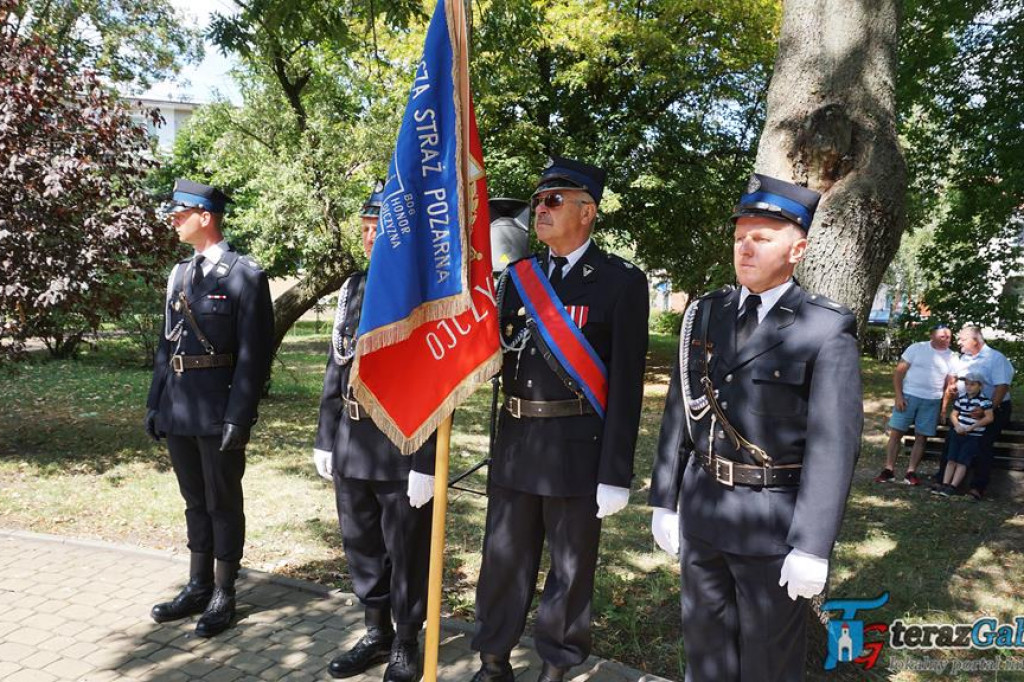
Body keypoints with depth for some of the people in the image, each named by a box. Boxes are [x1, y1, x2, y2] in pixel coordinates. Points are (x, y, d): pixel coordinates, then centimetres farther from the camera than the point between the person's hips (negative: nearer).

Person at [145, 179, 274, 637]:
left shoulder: (245, 275, -10)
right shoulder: (179, 274, 13)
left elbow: (254, 354, -14)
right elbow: (167, 344, 16)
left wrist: (238, 417, -17)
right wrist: (156, 403, 12)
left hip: (219, 412, -7)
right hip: (178, 410, 7)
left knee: (223, 504, 6)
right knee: (195, 502, 17)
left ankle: (223, 596, 20)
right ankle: (198, 587, 31)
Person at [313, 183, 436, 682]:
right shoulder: (353, 288, 9)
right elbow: (335, 369, 13)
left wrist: (426, 463, -17)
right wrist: (325, 438, 12)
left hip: (403, 448, -6)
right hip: (352, 444, 7)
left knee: (406, 554, 9)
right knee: (361, 546, 18)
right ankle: (376, 635, 38)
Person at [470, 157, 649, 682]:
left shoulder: (621, 282, -7)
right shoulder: (517, 276, 9)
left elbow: (626, 383, -10)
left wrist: (615, 474, -13)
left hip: (577, 450, -4)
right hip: (514, 444, 5)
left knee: (571, 565, 11)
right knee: (504, 557, 15)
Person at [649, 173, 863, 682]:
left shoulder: (827, 329, -11)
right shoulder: (705, 313, 4)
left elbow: (834, 444, -15)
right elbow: (679, 412, 6)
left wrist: (811, 548, -16)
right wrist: (664, 502, 7)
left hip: (774, 522, -4)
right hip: (701, 512, 4)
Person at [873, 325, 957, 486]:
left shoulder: (951, 358, 4)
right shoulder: (916, 348, -3)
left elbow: (950, 385, 7)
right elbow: (899, 372, -3)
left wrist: (944, 408, 2)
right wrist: (899, 396, -10)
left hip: (932, 402, 2)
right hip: (908, 396, -2)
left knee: (921, 437, 4)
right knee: (896, 433, -3)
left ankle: (911, 472, 11)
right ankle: (888, 470, 2)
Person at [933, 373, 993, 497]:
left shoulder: (984, 400, -10)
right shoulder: (961, 398, 7)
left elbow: (989, 417, -17)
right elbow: (954, 414, 12)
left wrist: (971, 427, -18)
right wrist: (957, 425, -8)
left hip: (974, 436, -5)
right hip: (958, 434, 5)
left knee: (962, 462, -8)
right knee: (951, 460, 1)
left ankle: (953, 487, -10)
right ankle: (944, 484, 0)